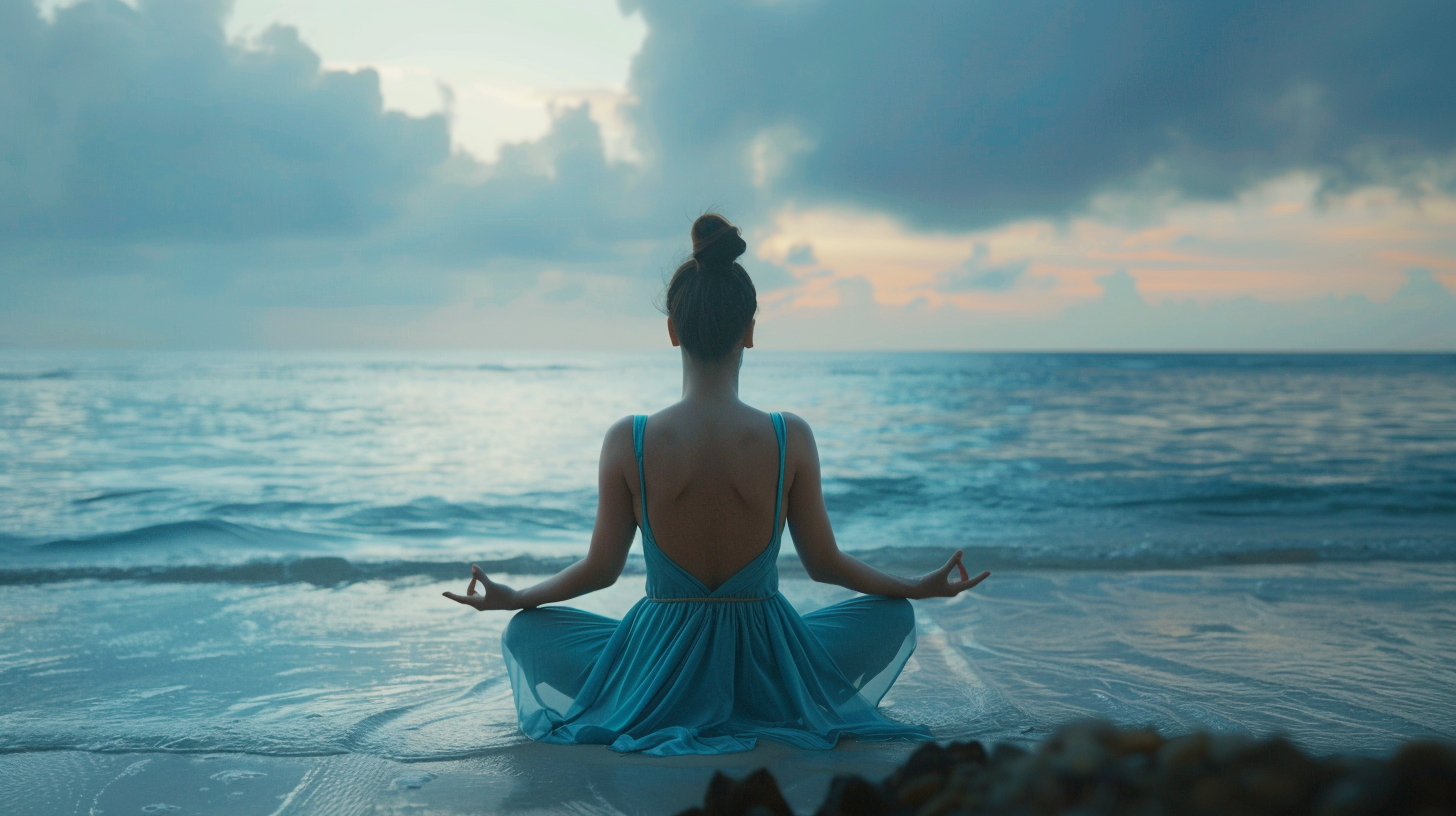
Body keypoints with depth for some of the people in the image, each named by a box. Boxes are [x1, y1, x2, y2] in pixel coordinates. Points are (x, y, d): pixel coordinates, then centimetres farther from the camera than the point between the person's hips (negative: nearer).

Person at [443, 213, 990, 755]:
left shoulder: (628, 442, -15)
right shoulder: (791, 439, -15)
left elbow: (601, 569, -4)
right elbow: (824, 563, -4)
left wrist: (511, 597, 14)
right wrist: (921, 587, 12)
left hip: (660, 670, 0)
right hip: (770, 675, 0)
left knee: (523, 632, 25)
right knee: (894, 616, 25)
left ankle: (657, 714, 15)